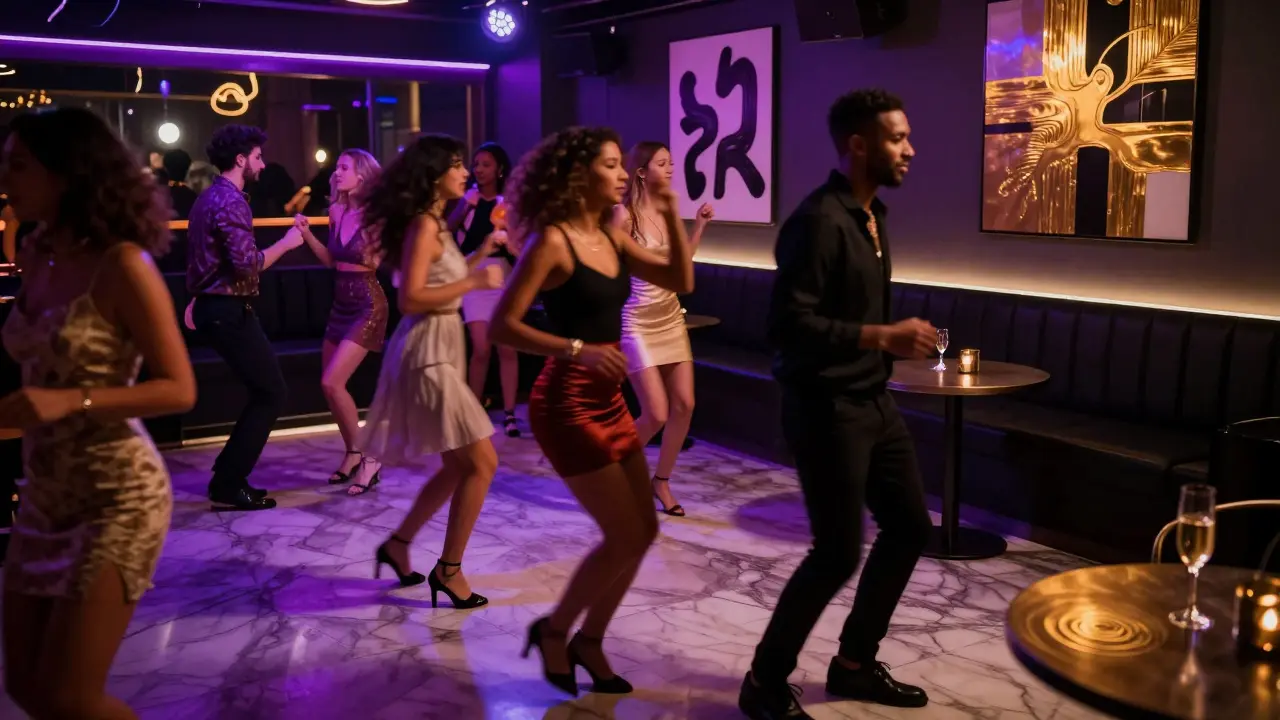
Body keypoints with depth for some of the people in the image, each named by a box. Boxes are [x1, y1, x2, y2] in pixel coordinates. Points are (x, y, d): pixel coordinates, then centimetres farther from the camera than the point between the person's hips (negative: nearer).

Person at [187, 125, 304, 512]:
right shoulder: (230, 201, -17)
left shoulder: (210, 196, 16)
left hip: (215, 306, 10)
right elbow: (247, 263, -24)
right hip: (229, 311, -10)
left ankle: (228, 475, 19)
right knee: (271, 394, -4)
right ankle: (228, 485, -1)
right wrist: (285, 243, -12)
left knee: (261, 391, 15)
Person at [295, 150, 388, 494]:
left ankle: (367, 457, -1)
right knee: (330, 385, 11)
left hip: (367, 305, -8)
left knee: (332, 383, -15)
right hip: (341, 304, 8)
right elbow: (331, 259, 13)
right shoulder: (337, 211, 6)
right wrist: (307, 233, 2)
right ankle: (353, 454, 27)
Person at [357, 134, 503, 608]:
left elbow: (444, 278, 10)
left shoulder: (435, 223, 15)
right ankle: (449, 569, 7)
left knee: (461, 464, 16)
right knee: (481, 462, -5)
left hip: (441, 349, 10)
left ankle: (398, 544, 27)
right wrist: (474, 282, -19)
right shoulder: (424, 225, -15)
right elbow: (411, 299, -23)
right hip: (428, 353, -10)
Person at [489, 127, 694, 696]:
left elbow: (679, 282, 9)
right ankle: (554, 631, 18)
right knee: (625, 538, -5)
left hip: (609, 402, 8)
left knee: (643, 531, 11)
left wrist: (672, 219, -2)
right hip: (567, 405, -8)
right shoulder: (551, 241, -15)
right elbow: (501, 325, -20)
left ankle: (589, 641, 28)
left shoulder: (610, 237, 8)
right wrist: (577, 349, -28)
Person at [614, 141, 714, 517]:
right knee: (656, 415, -8)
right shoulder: (625, 213, -13)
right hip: (638, 322, -7)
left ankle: (661, 481, 19)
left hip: (671, 317, 7)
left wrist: (699, 225, 7)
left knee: (684, 405, 2)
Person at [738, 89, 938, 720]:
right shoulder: (819, 221, -19)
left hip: (872, 400, 10)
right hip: (826, 408, -10)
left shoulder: (870, 214, 10)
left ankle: (854, 663, 31)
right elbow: (787, 324, -26)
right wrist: (882, 337, -27)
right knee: (837, 552, -5)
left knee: (910, 526, 15)